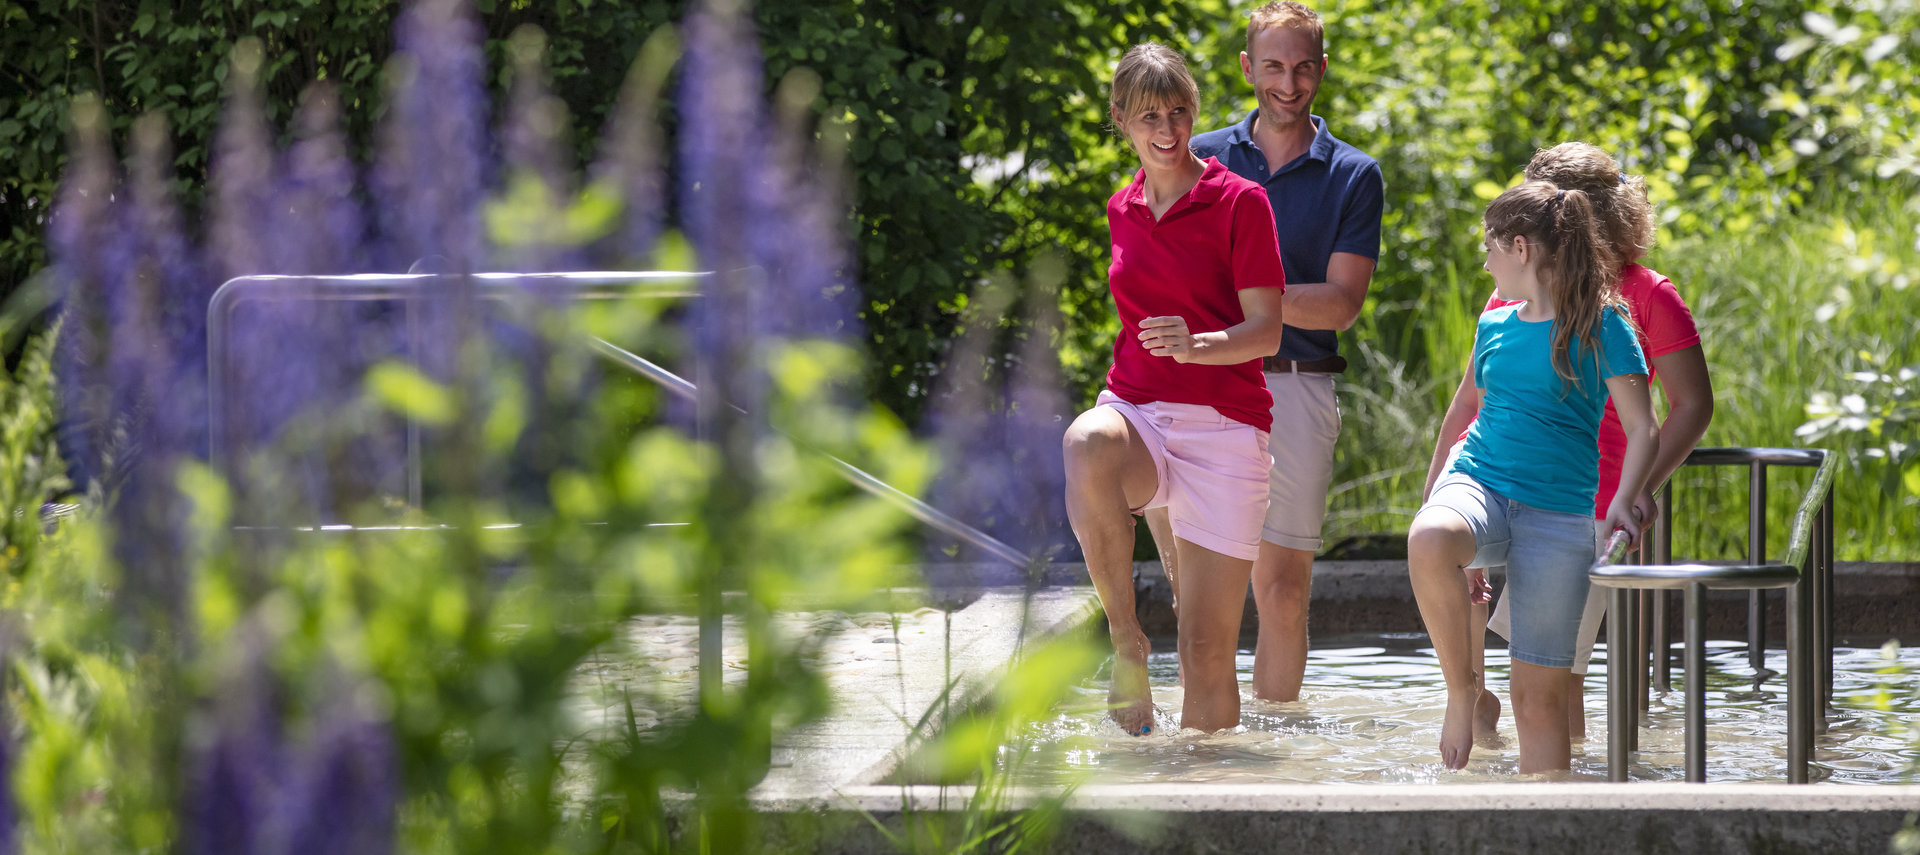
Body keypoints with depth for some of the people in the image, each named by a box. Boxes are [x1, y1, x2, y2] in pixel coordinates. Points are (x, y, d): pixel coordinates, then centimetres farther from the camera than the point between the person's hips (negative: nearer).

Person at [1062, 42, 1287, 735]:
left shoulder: (1240, 202, -1)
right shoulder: (1122, 211, 15)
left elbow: (1266, 331, -7)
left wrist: (1196, 347, -25)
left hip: (1221, 424, -3)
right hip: (1135, 413, 3)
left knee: (1207, 651, -7)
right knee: (1086, 446, -37)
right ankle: (1126, 640, -24)